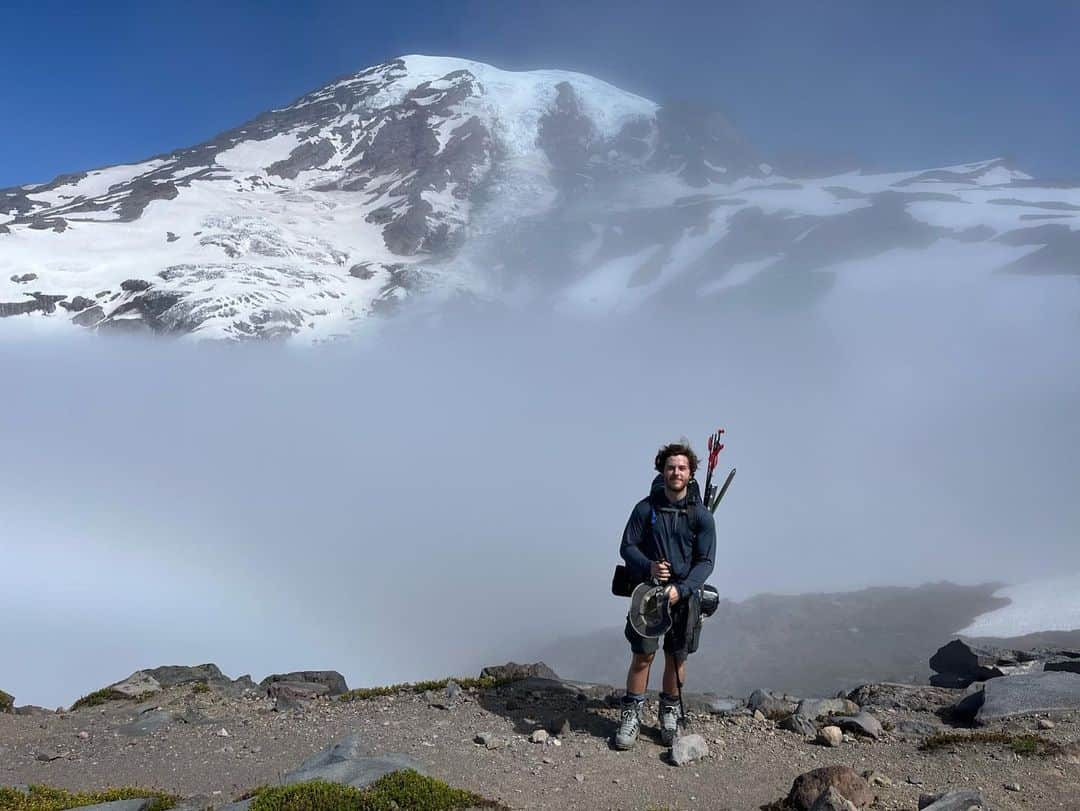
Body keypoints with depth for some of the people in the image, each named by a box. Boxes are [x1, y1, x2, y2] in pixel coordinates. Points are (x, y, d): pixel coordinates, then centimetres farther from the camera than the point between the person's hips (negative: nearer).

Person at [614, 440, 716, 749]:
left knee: (676, 657, 8)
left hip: (684, 593, 1)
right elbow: (627, 547, 1)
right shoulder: (646, 508, -3)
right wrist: (648, 566, -18)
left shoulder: (701, 515, -3)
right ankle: (631, 715, 11)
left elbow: (706, 561, -3)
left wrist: (680, 589, -16)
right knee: (642, 655, -3)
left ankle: (670, 712, 27)